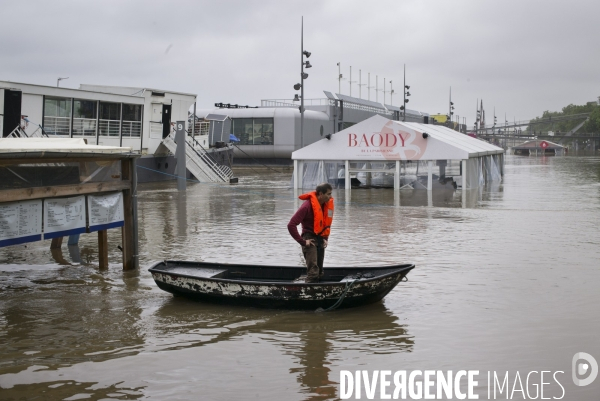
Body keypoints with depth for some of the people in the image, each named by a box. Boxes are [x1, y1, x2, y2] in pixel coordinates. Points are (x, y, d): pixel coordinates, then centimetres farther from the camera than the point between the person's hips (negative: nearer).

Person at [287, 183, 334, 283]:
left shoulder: (327, 204, 4)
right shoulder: (308, 205, -19)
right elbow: (291, 225, -22)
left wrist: (325, 238, 10)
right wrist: (302, 241, -21)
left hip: (320, 240, 8)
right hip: (310, 239, -8)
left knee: (319, 272, 13)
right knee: (313, 271, -20)